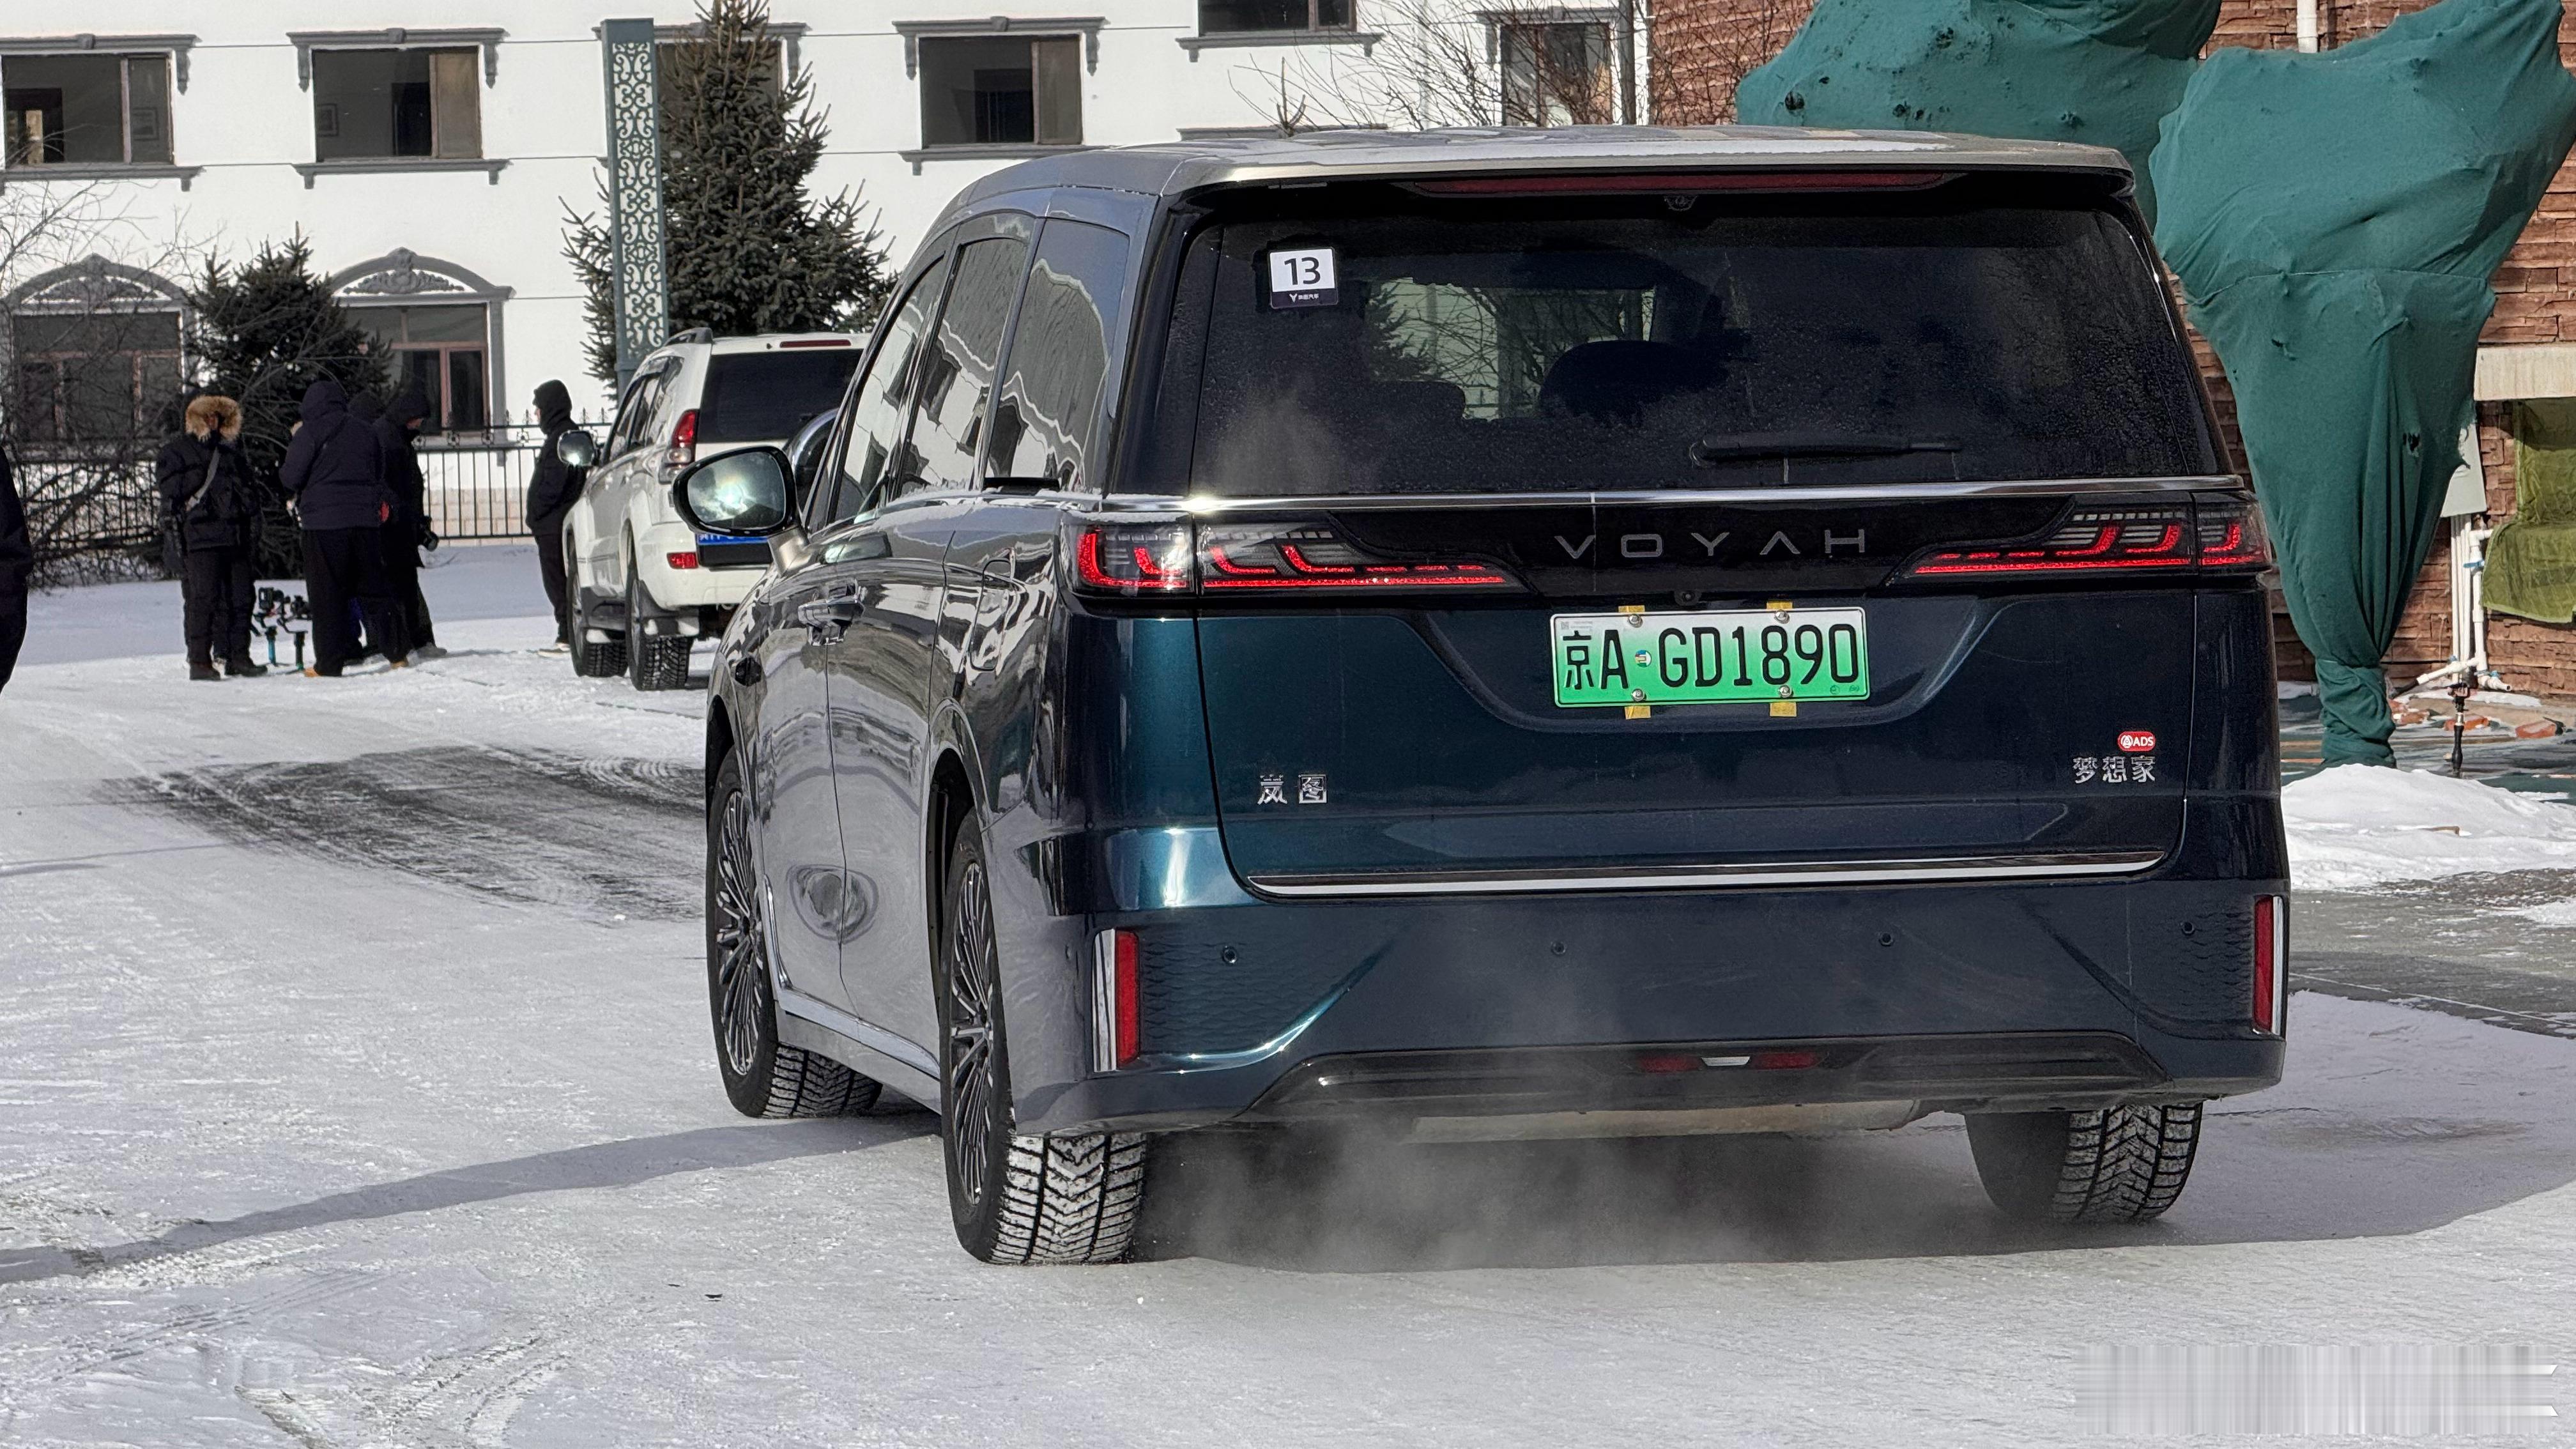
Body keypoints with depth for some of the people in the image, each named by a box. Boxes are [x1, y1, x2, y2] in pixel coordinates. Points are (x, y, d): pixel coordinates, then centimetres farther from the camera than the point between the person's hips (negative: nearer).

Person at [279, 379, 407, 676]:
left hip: (324, 521, -5)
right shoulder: (364, 432, 12)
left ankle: (329, 663, -4)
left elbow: (292, 477, -8)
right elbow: (379, 476, 17)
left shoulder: (311, 432, -5)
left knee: (327, 595, -1)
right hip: (366, 519, 5)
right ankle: (397, 653, 13)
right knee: (373, 589, 13)